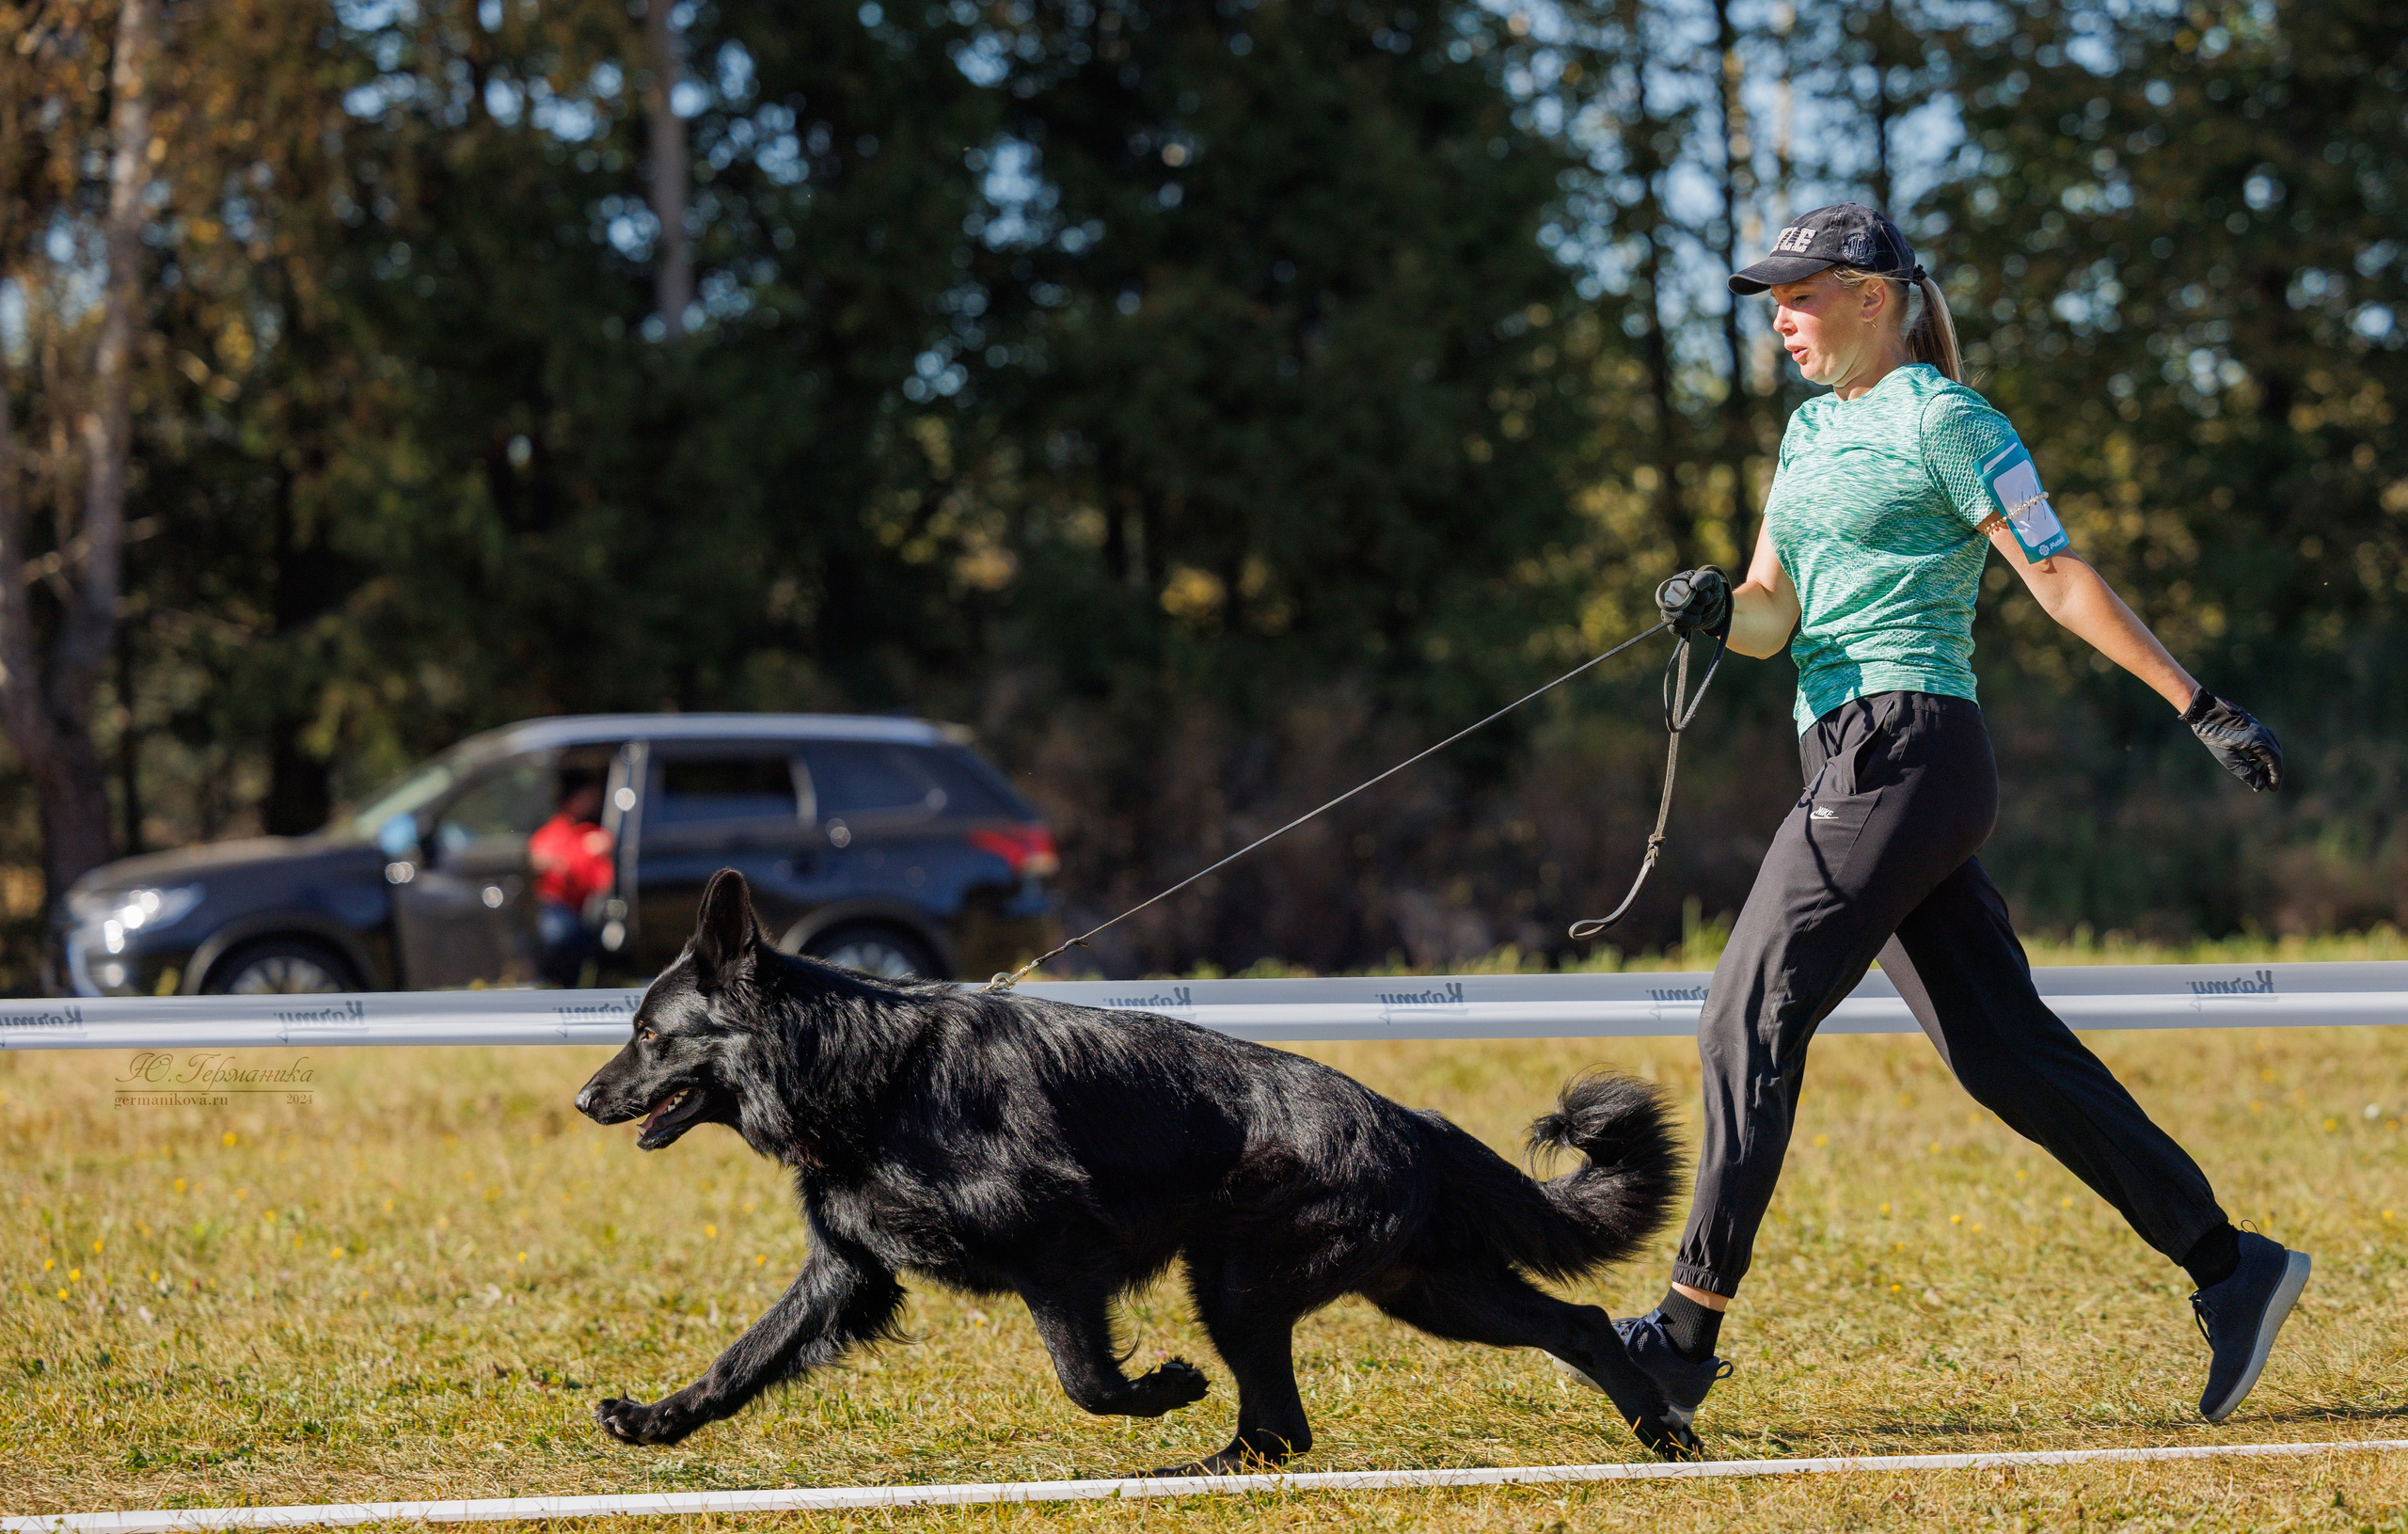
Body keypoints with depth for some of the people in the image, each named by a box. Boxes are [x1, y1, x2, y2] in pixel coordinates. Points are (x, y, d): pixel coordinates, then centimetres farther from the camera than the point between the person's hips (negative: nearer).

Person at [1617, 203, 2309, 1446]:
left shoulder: (1944, 420, -5)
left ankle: (1687, 1334, -11)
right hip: (1851, 758, 9)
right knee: (2004, 1049, 5)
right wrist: (1718, 611, -7)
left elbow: (2059, 576, -7)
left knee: (1752, 1018, -11)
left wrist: (2200, 706, -10)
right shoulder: (1814, 429, 20)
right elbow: (1775, 616, 17)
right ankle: (2227, 1267, 8)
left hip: (1903, 750, -9)